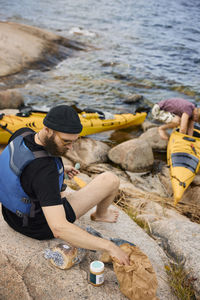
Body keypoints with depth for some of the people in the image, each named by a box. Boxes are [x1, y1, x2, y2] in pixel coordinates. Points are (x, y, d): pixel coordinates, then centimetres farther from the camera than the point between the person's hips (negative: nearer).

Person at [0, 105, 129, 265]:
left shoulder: (22, 134, -15)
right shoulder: (45, 171, -40)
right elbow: (58, 229, -44)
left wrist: (60, 169, 11)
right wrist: (109, 246, -40)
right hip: (41, 226, -7)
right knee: (111, 179, -6)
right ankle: (100, 214, 26)